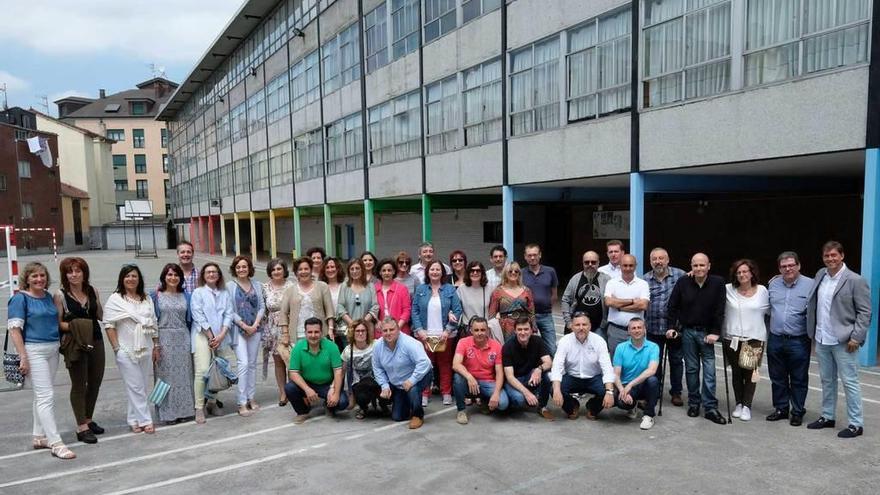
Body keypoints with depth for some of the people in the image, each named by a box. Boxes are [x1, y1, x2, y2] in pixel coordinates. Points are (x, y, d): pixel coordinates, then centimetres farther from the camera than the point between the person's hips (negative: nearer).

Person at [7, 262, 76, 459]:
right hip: (34, 350, -7)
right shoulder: (20, 298, -8)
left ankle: (39, 437, 25)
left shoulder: (48, 296, 10)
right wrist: (23, 357, -17)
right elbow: (14, 329, -13)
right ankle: (56, 443, -8)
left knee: (42, 395, 15)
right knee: (46, 395, -10)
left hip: (53, 349, 7)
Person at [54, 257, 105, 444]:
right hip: (74, 343, -5)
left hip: (95, 340, 5)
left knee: (95, 381, 11)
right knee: (79, 384, 0)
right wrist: (73, 326, -23)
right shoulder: (61, 295, -5)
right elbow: (57, 323, -6)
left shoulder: (93, 291, 7)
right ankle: (81, 427, 7)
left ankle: (88, 419, 28)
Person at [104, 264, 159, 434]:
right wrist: (116, 348, -12)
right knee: (136, 386, -3)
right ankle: (145, 421, 4)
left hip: (146, 349, 5)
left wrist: (156, 346, 12)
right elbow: (109, 325, -6)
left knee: (143, 386, 8)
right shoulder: (115, 299, -2)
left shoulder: (147, 299, 12)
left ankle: (134, 420, 19)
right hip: (126, 350, -5)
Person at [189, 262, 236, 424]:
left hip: (222, 336, 4)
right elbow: (198, 316, -5)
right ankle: (199, 408, -6)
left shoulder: (225, 293, 15)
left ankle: (212, 402, 17)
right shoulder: (198, 293, 4)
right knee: (202, 371, -14)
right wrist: (210, 336, -9)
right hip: (202, 335, -4)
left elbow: (229, 314, 7)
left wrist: (221, 335, -6)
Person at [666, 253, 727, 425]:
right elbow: (672, 306, 3)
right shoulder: (683, 282, -2)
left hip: (707, 333, -1)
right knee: (691, 369, 8)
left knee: (709, 370, -3)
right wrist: (671, 326, -4)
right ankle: (693, 403, 19)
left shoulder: (718, 283, -6)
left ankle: (710, 407, 3)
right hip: (687, 331, 1)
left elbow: (719, 310, -7)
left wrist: (715, 332, -12)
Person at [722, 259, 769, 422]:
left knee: (750, 372, -2)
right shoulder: (728, 290, -1)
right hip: (732, 338, 1)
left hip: (755, 338, 0)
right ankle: (739, 404, 23)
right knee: (736, 372, 9)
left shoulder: (762, 290, 1)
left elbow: (768, 310, 12)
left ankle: (747, 406, 10)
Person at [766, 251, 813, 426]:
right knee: (777, 378, 13)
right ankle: (781, 409, 26)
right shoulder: (773, 284, 7)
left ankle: (797, 412, 20)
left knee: (799, 379, 7)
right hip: (775, 339, 4)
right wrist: (769, 329, 12)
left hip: (798, 341, -4)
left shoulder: (810, 285, -7)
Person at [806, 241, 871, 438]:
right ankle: (827, 416, 28)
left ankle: (856, 424, 11)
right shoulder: (820, 275, 7)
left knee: (850, 382, 1)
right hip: (822, 339, 6)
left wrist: (856, 337, -15)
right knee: (827, 380, 16)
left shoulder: (856, 280, -9)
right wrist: (813, 331, 11)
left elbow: (865, 312, -9)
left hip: (843, 341, -6)